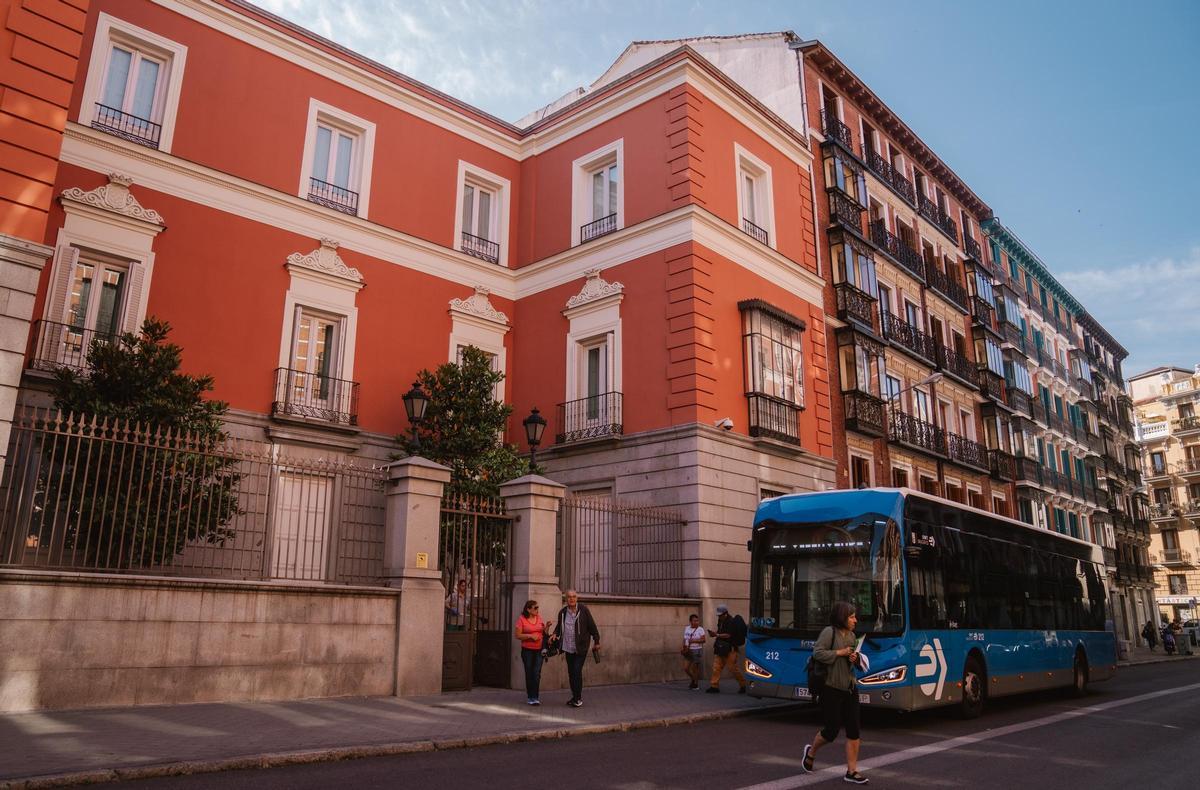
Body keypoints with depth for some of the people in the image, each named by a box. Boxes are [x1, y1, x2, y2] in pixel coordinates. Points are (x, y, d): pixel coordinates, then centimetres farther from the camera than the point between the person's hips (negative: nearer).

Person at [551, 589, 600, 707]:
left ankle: (578, 698, -1)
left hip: (581, 648, -5)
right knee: (571, 672, 11)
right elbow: (559, 626, 21)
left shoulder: (583, 610, -8)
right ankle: (575, 697, 23)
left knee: (577, 671, -11)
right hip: (568, 648, 5)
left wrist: (596, 642, 2)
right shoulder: (562, 612, 4)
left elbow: (592, 626, -2)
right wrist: (555, 634, 1)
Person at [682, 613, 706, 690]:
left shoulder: (700, 629, -6)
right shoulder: (687, 629, 10)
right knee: (686, 668, 2)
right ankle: (693, 680, 27)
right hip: (688, 651, 5)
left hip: (697, 651, -5)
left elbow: (704, 640, -14)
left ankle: (696, 684, 16)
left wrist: (693, 641, -19)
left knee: (695, 668, -1)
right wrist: (684, 647, 2)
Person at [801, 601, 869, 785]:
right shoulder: (829, 632, -12)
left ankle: (852, 771, 11)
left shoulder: (851, 635, 10)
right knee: (832, 730, -1)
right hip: (832, 688, -7)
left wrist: (855, 658, 0)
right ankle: (811, 752, 27)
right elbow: (817, 653, -20)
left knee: (853, 730, 2)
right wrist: (839, 653, -18)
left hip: (850, 688, 7)